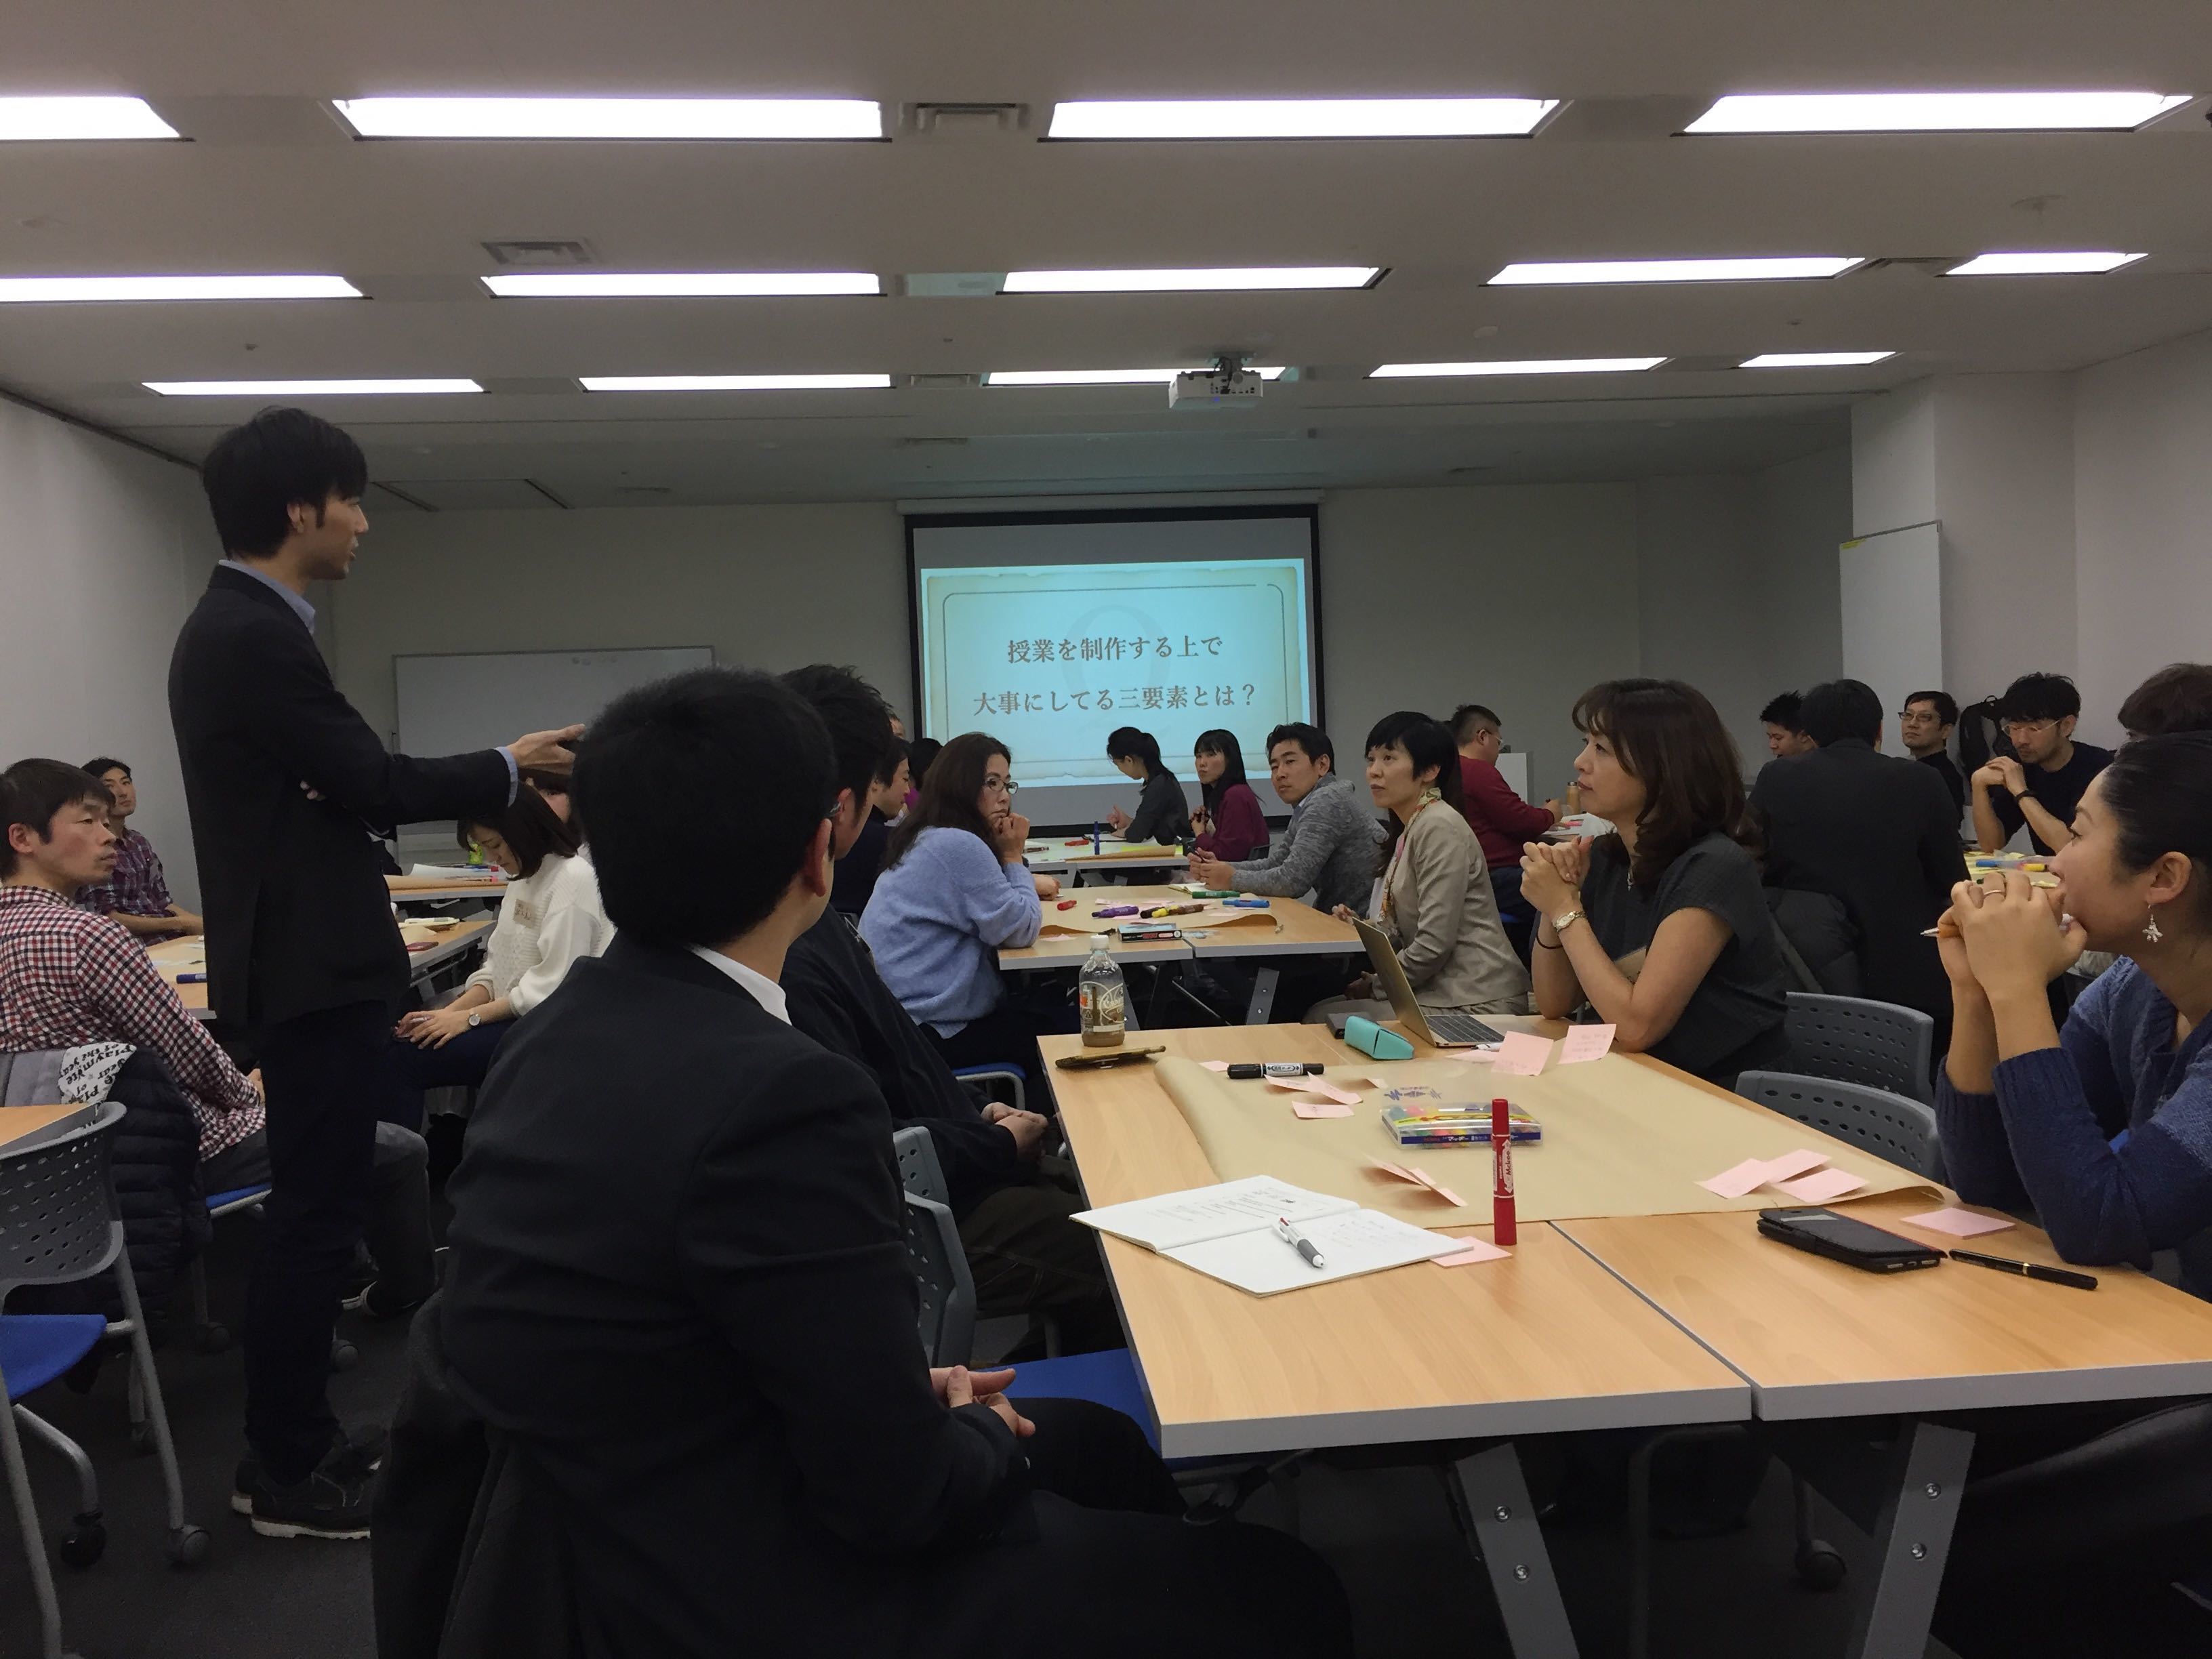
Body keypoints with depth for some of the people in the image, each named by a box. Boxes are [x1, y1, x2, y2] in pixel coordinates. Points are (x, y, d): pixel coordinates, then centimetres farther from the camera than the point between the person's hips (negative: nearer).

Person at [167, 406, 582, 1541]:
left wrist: (485, 778, 17)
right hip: (312, 971, -11)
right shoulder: (257, 637, -18)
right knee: (315, 1216, -2)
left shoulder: (234, 625, 14)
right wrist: (507, 766, -4)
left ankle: (293, 1444, 27)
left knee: (311, 1211, 16)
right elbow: (372, 783, -18)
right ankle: (292, 1477, 9)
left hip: (302, 958, 11)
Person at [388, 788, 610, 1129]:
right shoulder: (523, 877, 13)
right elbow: (497, 966, 14)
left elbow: (552, 986, -19)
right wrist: (450, 1011, -2)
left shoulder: (573, 879, -15)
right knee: (396, 1042, -9)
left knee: (405, 1057, -18)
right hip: (511, 1014, 9)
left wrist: (469, 1017, -17)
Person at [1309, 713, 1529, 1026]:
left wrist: (1377, 986, -8)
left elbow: (1435, 944, -20)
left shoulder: (1440, 827, -16)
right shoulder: (1409, 829, 15)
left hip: (1473, 1004, -9)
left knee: (1322, 1020, -13)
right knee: (1318, 1009, 3)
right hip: (1440, 991, 9)